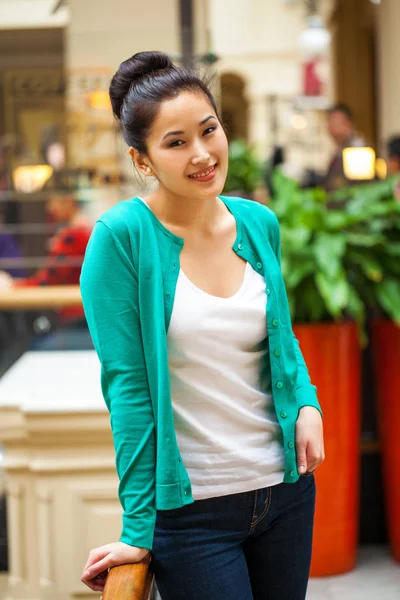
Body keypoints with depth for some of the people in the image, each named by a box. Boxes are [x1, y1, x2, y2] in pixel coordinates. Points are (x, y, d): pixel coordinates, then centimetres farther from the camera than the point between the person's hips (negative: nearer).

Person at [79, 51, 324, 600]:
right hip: (191, 510, -5)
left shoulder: (260, 224, 2)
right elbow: (127, 385, -14)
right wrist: (138, 530, -14)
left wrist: (307, 404, -3)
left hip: (286, 490, 5)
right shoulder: (122, 236, -13)